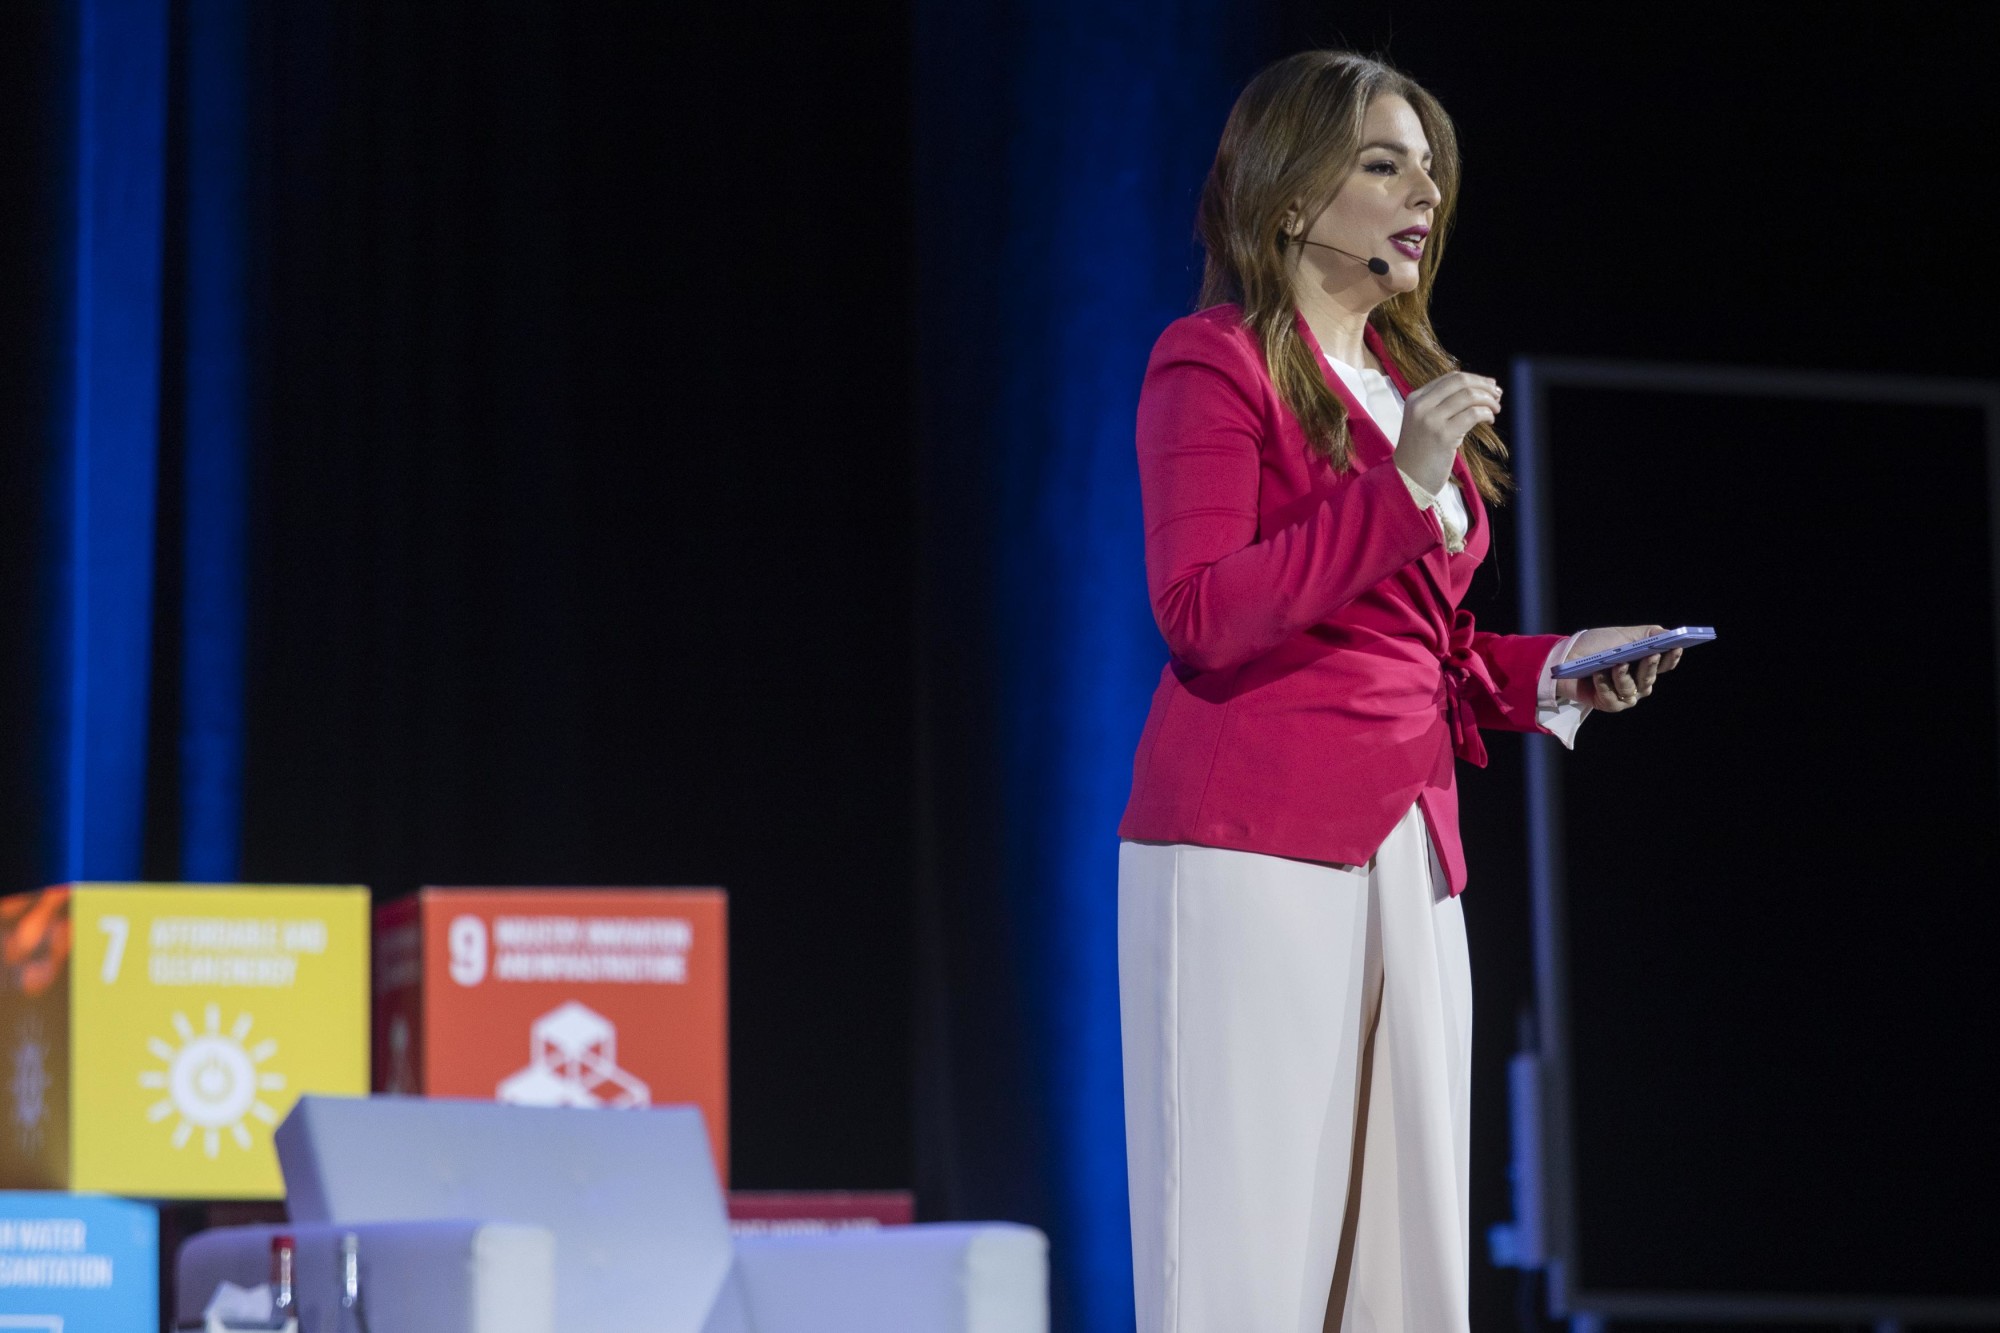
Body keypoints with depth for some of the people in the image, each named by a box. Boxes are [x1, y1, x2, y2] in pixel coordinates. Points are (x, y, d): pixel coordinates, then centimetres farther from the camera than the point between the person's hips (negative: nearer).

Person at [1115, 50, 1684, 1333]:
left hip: (1406, 862, 8)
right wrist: (1401, 488, -18)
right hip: (1253, 852, -8)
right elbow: (1203, 616, -14)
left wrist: (1553, 671, 8)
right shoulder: (1215, 363, -2)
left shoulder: (1406, 383, 21)